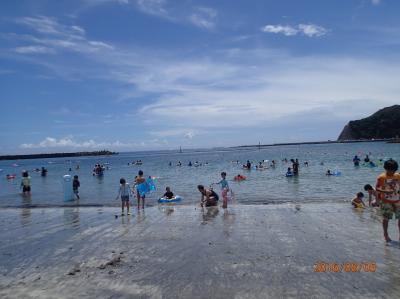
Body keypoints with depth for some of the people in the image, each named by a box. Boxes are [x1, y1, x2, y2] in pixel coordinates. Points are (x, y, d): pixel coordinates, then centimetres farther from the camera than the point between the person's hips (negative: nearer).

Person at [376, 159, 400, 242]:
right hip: (386, 201, -4)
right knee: (386, 218, 3)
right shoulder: (381, 177, -10)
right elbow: (377, 189, -11)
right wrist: (385, 191, -27)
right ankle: (385, 235, 18)